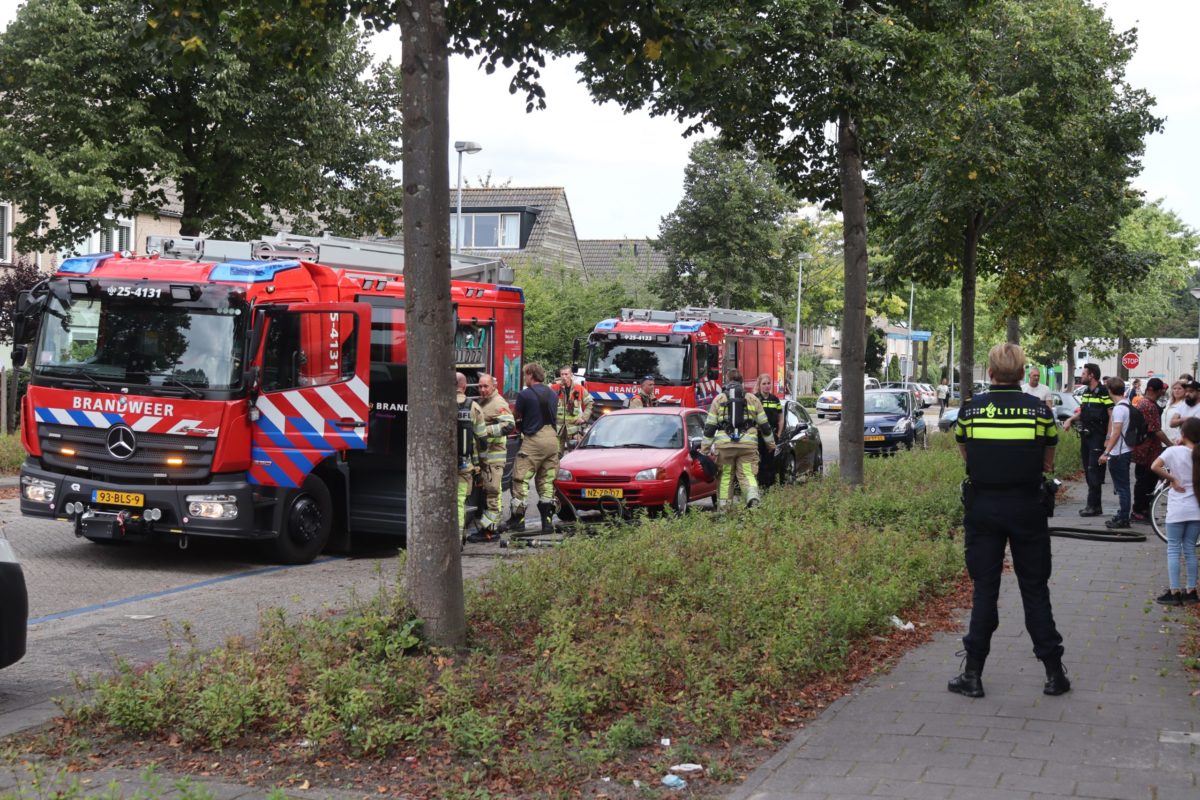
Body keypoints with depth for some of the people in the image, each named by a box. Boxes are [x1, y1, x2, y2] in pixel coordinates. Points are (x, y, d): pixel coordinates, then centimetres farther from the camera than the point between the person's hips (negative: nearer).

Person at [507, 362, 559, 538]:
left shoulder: (525, 394, -7)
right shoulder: (552, 394, 12)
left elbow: (517, 419, 0)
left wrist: (521, 427, 22)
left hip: (533, 440, -6)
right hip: (552, 438, 6)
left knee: (521, 479, -1)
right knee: (547, 480, 12)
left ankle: (517, 520, -4)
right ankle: (547, 520, 11)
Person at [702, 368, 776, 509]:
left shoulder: (719, 399, 8)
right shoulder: (753, 399, 11)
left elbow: (709, 426, 6)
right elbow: (764, 425, 15)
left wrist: (705, 447, 9)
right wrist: (771, 443, 26)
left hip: (724, 444, 0)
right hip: (748, 443, 0)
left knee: (725, 476, 9)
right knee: (747, 474, 1)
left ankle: (723, 506, 9)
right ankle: (753, 498, -23)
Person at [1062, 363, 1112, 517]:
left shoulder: (1104, 393, -12)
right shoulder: (1086, 392, 14)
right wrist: (1071, 419, 7)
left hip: (1098, 437, -9)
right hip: (1085, 435, 9)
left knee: (1094, 471, -9)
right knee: (1088, 471, 10)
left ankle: (1093, 506, -6)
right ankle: (1094, 504, 16)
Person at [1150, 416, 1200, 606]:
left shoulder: (1174, 451, -11)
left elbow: (1155, 466, -24)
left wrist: (1172, 479, -13)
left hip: (1177, 510, -4)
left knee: (1173, 550, 3)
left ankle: (1174, 592, -1)